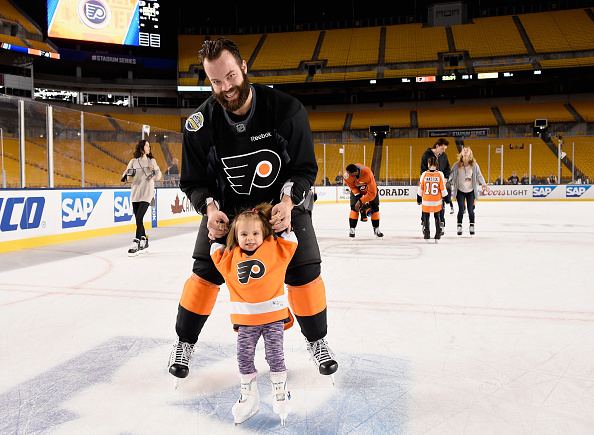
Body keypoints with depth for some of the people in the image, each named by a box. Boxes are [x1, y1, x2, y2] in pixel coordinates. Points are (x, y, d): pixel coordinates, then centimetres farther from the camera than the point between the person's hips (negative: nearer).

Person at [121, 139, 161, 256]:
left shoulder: (152, 161, 5)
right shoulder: (133, 161, 6)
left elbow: (158, 177, 8)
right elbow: (128, 178, 8)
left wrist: (156, 171, -12)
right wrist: (128, 175, -14)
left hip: (147, 193, -3)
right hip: (135, 193, 3)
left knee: (139, 218, -13)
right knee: (138, 219, 8)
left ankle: (136, 244, -12)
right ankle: (144, 242, 22)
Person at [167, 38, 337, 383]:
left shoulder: (286, 110, -23)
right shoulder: (202, 122, -18)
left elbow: (306, 168, -15)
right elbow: (194, 180, -8)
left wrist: (287, 202, -32)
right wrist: (210, 208, -28)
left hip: (284, 201, -1)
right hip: (226, 204, 1)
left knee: (304, 270, -7)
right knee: (207, 271, -6)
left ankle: (317, 341, 17)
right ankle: (185, 342, 16)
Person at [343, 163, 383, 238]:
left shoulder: (368, 175, -44)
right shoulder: (348, 175, -33)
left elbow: (372, 193, -38)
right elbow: (352, 186, -11)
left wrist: (361, 201, -35)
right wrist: (357, 195, -23)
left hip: (370, 188, -2)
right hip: (356, 189, 2)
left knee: (374, 208, -5)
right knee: (354, 207, -14)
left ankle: (376, 229, 11)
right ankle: (352, 229, -7)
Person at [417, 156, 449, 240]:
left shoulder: (424, 174, -9)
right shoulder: (440, 174, -9)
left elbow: (420, 188, -2)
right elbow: (443, 188, -5)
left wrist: (419, 199, 11)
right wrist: (446, 198, 7)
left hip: (426, 201, -1)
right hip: (437, 201, 1)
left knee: (426, 217, 13)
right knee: (437, 217, 17)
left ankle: (426, 233, 12)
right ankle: (438, 233, 16)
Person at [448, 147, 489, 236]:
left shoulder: (474, 165, -6)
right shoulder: (457, 165, -7)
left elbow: (479, 176, 0)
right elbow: (451, 174, -5)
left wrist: (484, 184, -9)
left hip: (471, 191, 1)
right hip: (460, 191, -1)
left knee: (470, 210, 4)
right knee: (461, 210, -4)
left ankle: (472, 226, 21)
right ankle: (459, 226, 11)